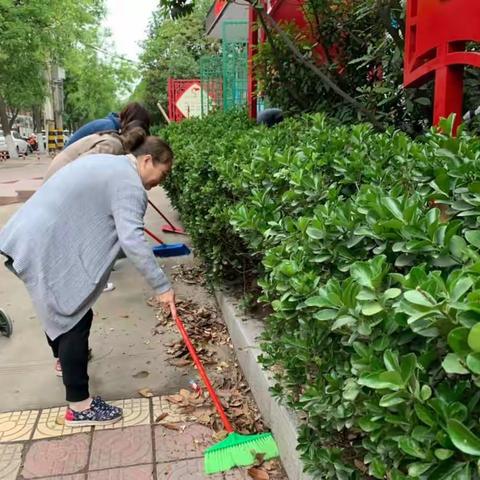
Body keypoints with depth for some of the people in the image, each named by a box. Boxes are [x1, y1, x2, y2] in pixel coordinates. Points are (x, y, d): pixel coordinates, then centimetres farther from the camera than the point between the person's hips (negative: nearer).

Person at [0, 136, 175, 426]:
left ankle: (65, 357, 53)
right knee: (76, 317, -4)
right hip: (47, 248, -11)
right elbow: (132, 240, -27)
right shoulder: (129, 183, -15)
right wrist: (162, 286, -24)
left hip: (32, 237, 11)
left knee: (59, 307, 29)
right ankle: (79, 406, 4)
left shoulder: (108, 164, 17)